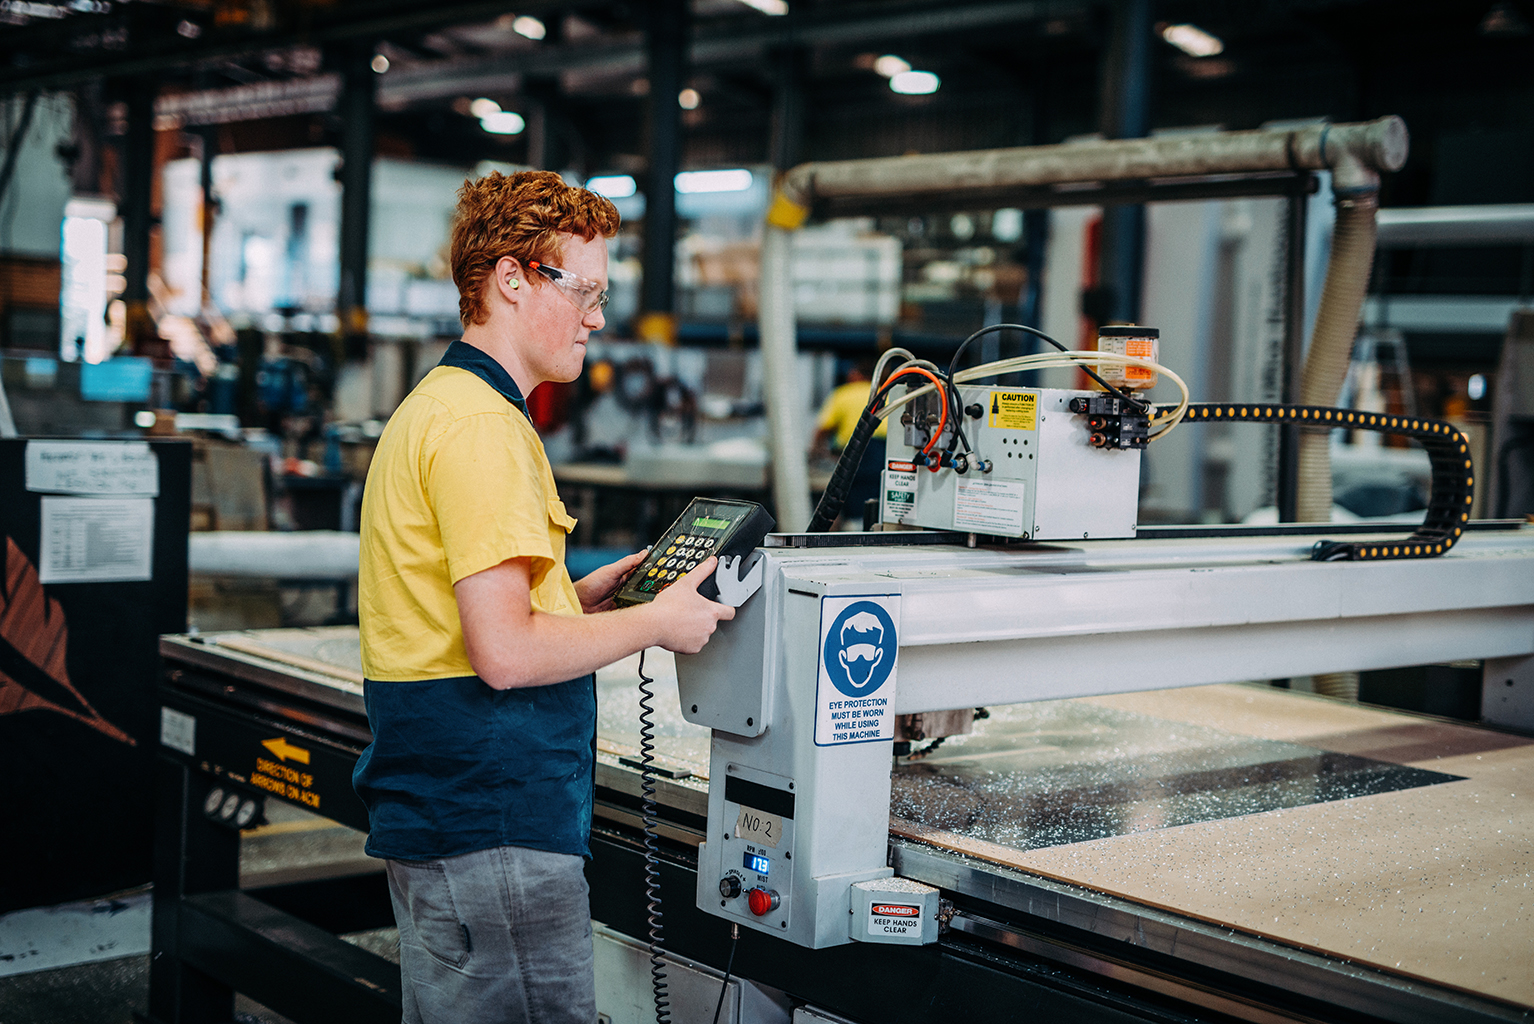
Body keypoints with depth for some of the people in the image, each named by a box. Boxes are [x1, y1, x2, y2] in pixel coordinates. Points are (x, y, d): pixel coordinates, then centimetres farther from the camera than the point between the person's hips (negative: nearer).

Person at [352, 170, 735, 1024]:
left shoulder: (436, 404, 16)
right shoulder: (483, 425, -17)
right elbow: (505, 653, -23)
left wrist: (589, 593, 12)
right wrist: (655, 622, -11)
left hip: (434, 816, 11)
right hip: (493, 827, -11)